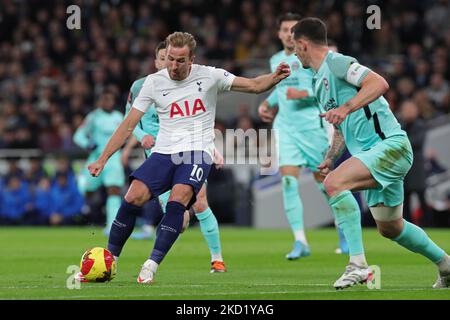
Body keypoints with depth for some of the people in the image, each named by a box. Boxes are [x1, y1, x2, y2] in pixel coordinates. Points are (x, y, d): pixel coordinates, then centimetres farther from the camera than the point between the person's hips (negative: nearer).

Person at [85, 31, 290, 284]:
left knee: (178, 198, -28)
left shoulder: (209, 76, 0)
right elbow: (128, 125, 5)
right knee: (134, 197, -18)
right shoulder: (154, 82, 3)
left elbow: (254, 86, 1)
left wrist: (276, 77, -21)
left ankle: (152, 265, -24)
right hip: (164, 152, 2)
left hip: (197, 152, -2)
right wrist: (103, 160, 0)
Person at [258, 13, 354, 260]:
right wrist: (267, 103, 14)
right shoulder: (276, 60, 13)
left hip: (312, 126, -4)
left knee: (323, 180, 4)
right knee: (288, 181, -12)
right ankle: (300, 242, -13)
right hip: (285, 128, 4)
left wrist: (303, 94, -24)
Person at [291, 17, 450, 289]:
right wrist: (329, 159, 16)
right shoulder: (319, 81, 21)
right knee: (390, 228, 17)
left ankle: (358, 264, -31)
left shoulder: (336, 63, -10)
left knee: (334, 183, -28)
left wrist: (346, 108, -33)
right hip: (375, 154, 10)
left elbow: (380, 83, -25)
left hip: (391, 144, -10)